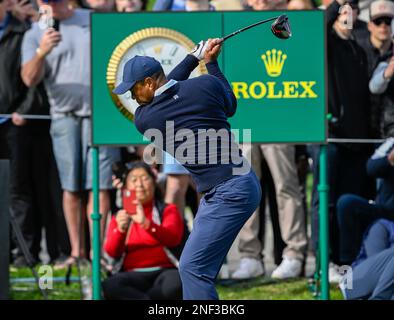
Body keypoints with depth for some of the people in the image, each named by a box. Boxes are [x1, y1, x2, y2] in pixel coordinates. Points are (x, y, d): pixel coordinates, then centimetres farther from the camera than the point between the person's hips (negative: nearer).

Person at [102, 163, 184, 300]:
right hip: (133, 276, 1)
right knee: (110, 285, -34)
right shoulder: (120, 218, 18)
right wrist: (120, 229, -20)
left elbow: (173, 238, -11)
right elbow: (112, 252, 1)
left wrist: (146, 223, -28)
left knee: (176, 283, -38)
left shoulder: (168, 211, 12)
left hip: (164, 271, -1)